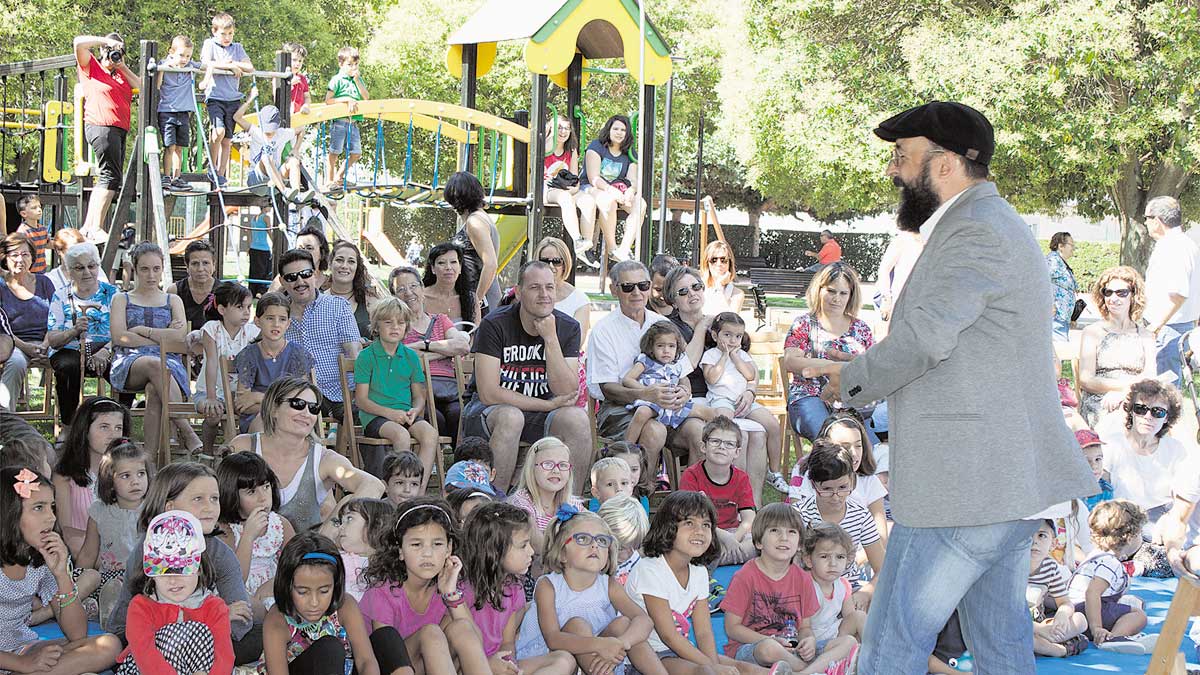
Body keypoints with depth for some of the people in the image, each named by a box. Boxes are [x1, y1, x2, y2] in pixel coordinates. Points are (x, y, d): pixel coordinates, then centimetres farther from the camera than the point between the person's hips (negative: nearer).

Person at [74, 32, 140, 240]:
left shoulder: (121, 74, 23)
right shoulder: (91, 67, 5)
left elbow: (142, 87, 13)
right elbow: (79, 42, -8)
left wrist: (123, 67, 10)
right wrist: (107, 41, -2)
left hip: (119, 130, 8)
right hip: (100, 127, -8)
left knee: (106, 179, 8)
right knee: (111, 176, -15)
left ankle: (88, 226, 12)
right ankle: (97, 227, -17)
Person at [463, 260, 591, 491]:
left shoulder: (568, 328, -4)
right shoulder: (494, 325, -14)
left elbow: (567, 393, -13)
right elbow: (488, 393, -19)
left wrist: (550, 339, -22)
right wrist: (547, 405, -17)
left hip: (540, 413, 3)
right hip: (490, 410, -3)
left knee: (578, 419, -26)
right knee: (510, 417, -37)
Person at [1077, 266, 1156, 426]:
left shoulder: (1145, 335, 20)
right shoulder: (1092, 332, 12)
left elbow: (1151, 377, 5)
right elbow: (1086, 380, 0)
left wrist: (1121, 392, -15)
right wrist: (1127, 385, -12)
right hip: (1098, 406, -3)